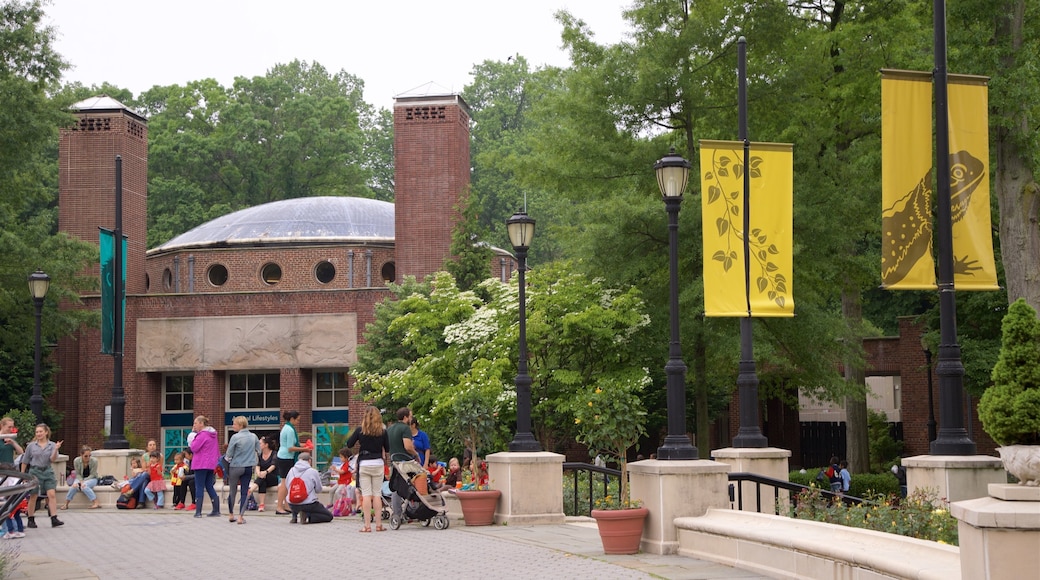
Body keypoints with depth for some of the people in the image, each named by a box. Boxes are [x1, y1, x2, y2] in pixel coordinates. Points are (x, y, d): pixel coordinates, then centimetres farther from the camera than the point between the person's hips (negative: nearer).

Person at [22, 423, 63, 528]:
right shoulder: (31, 446, 2)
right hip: (35, 472, -1)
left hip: (47, 472, 1)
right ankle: (31, 520, 14)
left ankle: (54, 519, -10)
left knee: (51, 495, -8)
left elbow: (53, 459, -8)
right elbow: (25, 461, 9)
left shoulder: (52, 445, 2)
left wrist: (56, 450, -25)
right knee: (33, 497, 4)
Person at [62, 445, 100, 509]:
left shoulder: (94, 461, -20)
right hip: (80, 478, 2)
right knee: (74, 486, -29)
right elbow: (77, 474, -6)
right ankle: (66, 504, -13)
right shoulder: (76, 461, -15)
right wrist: (81, 481, -25)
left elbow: (92, 475, -14)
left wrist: (84, 481, -26)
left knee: (84, 486, -34)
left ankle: (96, 503, -30)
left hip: (91, 479, -2)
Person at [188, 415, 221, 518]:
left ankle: (198, 512, -6)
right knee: (209, 487, 12)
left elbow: (194, 448, -15)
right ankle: (216, 510, 9)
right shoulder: (213, 435, 14)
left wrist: (193, 438, -2)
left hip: (201, 464, -8)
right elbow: (217, 449, 20)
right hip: (211, 464, 8)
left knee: (199, 487, -4)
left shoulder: (202, 435, -14)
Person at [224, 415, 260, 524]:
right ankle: (241, 516, -1)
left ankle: (231, 514, 24)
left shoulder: (235, 437, -13)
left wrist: (227, 459, 11)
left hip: (235, 466, -3)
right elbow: (258, 452, 9)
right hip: (249, 467, 3)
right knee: (244, 491, 4)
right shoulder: (254, 437, 1)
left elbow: (228, 455, -9)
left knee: (233, 491, 13)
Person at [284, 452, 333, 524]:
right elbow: (318, 490, 2)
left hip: (292, 505, 5)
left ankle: (294, 516, 15)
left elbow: (287, 486, 14)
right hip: (308, 505, -5)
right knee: (329, 516, 9)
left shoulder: (291, 470, 4)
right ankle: (307, 516, -12)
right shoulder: (313, 471, -7)